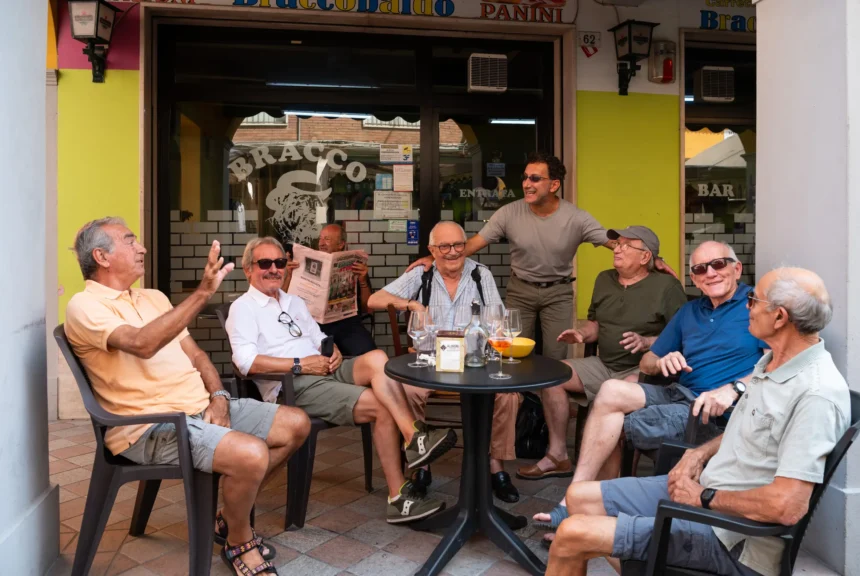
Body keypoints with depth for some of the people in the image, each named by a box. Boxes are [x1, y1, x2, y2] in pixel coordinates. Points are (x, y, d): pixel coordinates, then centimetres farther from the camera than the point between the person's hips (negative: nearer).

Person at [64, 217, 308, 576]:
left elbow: (194, 353, 19)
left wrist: (218, 396, 0)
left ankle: (231, 515, 17)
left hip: (202, 408, 9)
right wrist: (203, 293, -33)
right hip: (150, 426, -9)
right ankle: (239, 543, 0)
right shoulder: (86, 307, -8)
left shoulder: (154, 298, 18)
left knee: (296, 424, 3)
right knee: (251, 454, -31)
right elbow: (142, 344, -28)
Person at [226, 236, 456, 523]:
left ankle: (414, 438, -30)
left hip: (325, 370, 6)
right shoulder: (243, 308, 3)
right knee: (382, 406, -24)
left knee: (377, 358, -25)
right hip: (292, 386, -6)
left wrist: (333, 351, 1)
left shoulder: (295, 302, 26)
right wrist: (299, 365, -16)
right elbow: (246, 361, -12)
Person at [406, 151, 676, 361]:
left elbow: (616, 243, -13)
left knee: (556, 358, 2)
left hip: (558, 292, 0)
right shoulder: (509, 213, -14)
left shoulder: (576, 218, -15)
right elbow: (475, 242, -12)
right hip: (520, 290, 1)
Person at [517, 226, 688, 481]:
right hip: (603, 365, 7)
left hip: (643, 370, -7)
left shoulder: (666, 286, -7)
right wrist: (582, 334, 1)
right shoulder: (604, 279, 13)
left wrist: (646, 342, -24)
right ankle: (558, 455, -1)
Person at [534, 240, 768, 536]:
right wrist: (662, 362, -2)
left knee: (613, 425, -19)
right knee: (611, 391, -20)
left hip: (717, 411, -6)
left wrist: (734, 389, -28)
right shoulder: (689, 312, 20)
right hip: (679, 394, 7)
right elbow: (646, 363, 22)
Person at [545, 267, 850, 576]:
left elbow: (787, 507, -30)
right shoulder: (773, 360, 6)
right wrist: (701, 453, 4)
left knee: (572, 536, -15)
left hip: (732, 539, -9)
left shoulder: (817, 393, -25)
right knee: (580, 496, 9)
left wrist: (705, 497, -16)